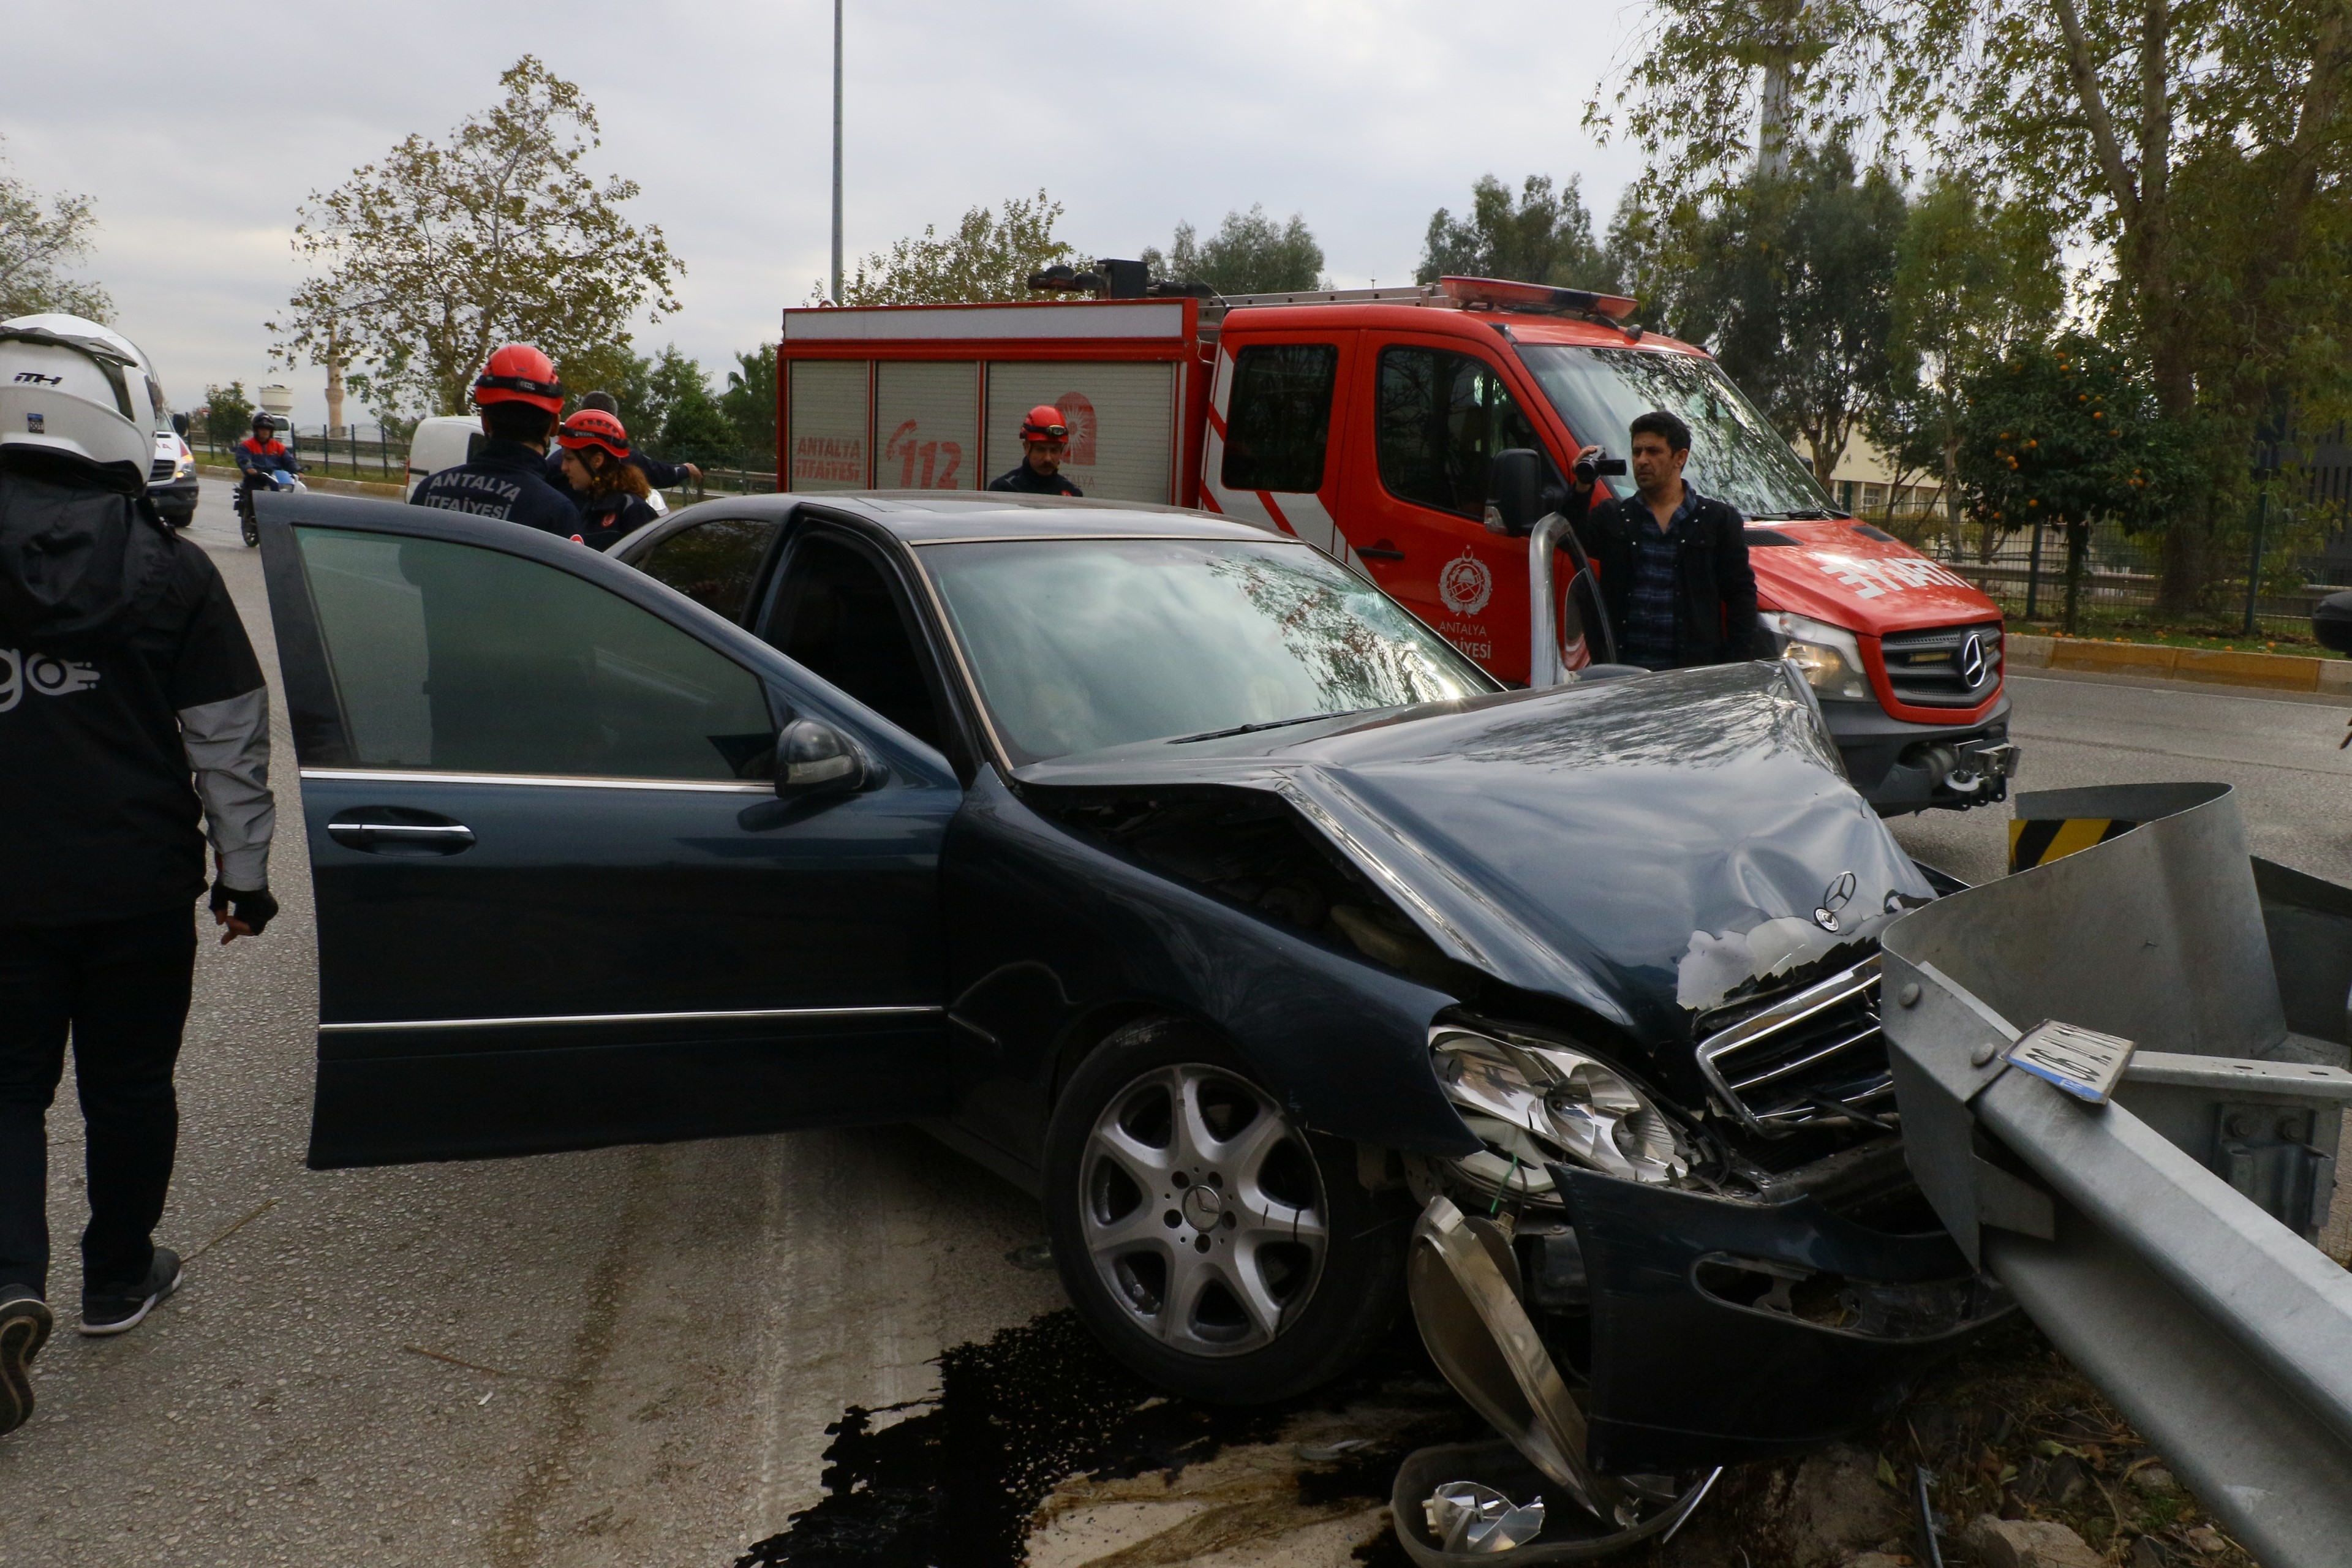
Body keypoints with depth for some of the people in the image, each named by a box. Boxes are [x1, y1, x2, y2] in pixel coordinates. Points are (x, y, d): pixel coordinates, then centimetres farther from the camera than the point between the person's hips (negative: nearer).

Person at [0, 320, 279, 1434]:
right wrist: (244, 872, 5)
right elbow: (229, 740, -5)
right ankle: (119, 1278, 28)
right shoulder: (170, 570, -9)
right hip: (140, 884, 0)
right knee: (127, 1084, 14)